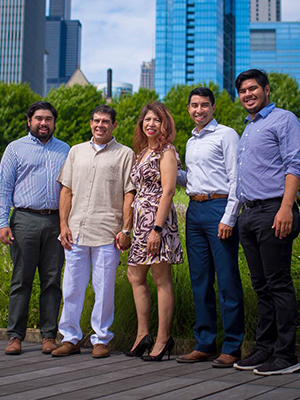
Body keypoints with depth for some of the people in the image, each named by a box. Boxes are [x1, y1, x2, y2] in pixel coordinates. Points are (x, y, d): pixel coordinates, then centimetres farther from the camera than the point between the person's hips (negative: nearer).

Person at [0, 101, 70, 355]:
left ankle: (49, 335, 10)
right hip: (26, 219, -2)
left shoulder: (64, 150, 17)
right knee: (22, 280, -1)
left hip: (56, 222, 2)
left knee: (52, 280, 3)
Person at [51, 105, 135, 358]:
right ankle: (70, 338, 17)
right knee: (72, 287, 6)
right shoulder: (76, 151, 16)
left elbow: (129, 195, 1)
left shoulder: (125, 155, 5)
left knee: (104, 289, 1)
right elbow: (67, 190, 14)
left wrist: (126, 230, -7)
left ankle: (101, 339, 13)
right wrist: (64, 224, 4)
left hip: (107, 234, -3)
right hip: (75, 232, 3)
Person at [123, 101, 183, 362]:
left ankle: (163, 339, 1)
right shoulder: (142, 152, 19)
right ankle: (143, 335, 15)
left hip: (158, 219, -9)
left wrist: (157, 228, -21)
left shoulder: (166, 151, -5)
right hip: (141, 220, 9)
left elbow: (167, 191, -14)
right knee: (136, 277, 9)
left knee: (161, 279, -4)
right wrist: (127, 227, 15)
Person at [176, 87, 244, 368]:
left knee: (227, 280, -5)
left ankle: (232, 347, 1)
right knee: (200, 281, 8)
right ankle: (205, 345, 16)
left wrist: (228, 218, -16)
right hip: (194, 210, 7)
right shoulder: (191, 142, 21)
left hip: (219, 207, -7)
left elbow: (235, 179, -8)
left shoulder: (226, 135, -1)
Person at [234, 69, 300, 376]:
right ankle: (264, 348, 17)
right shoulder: (248, 129, 24)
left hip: (272, 211, -8)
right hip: (248, 213, 8)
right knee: (261, 286, 11)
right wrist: (235, 216, 17)